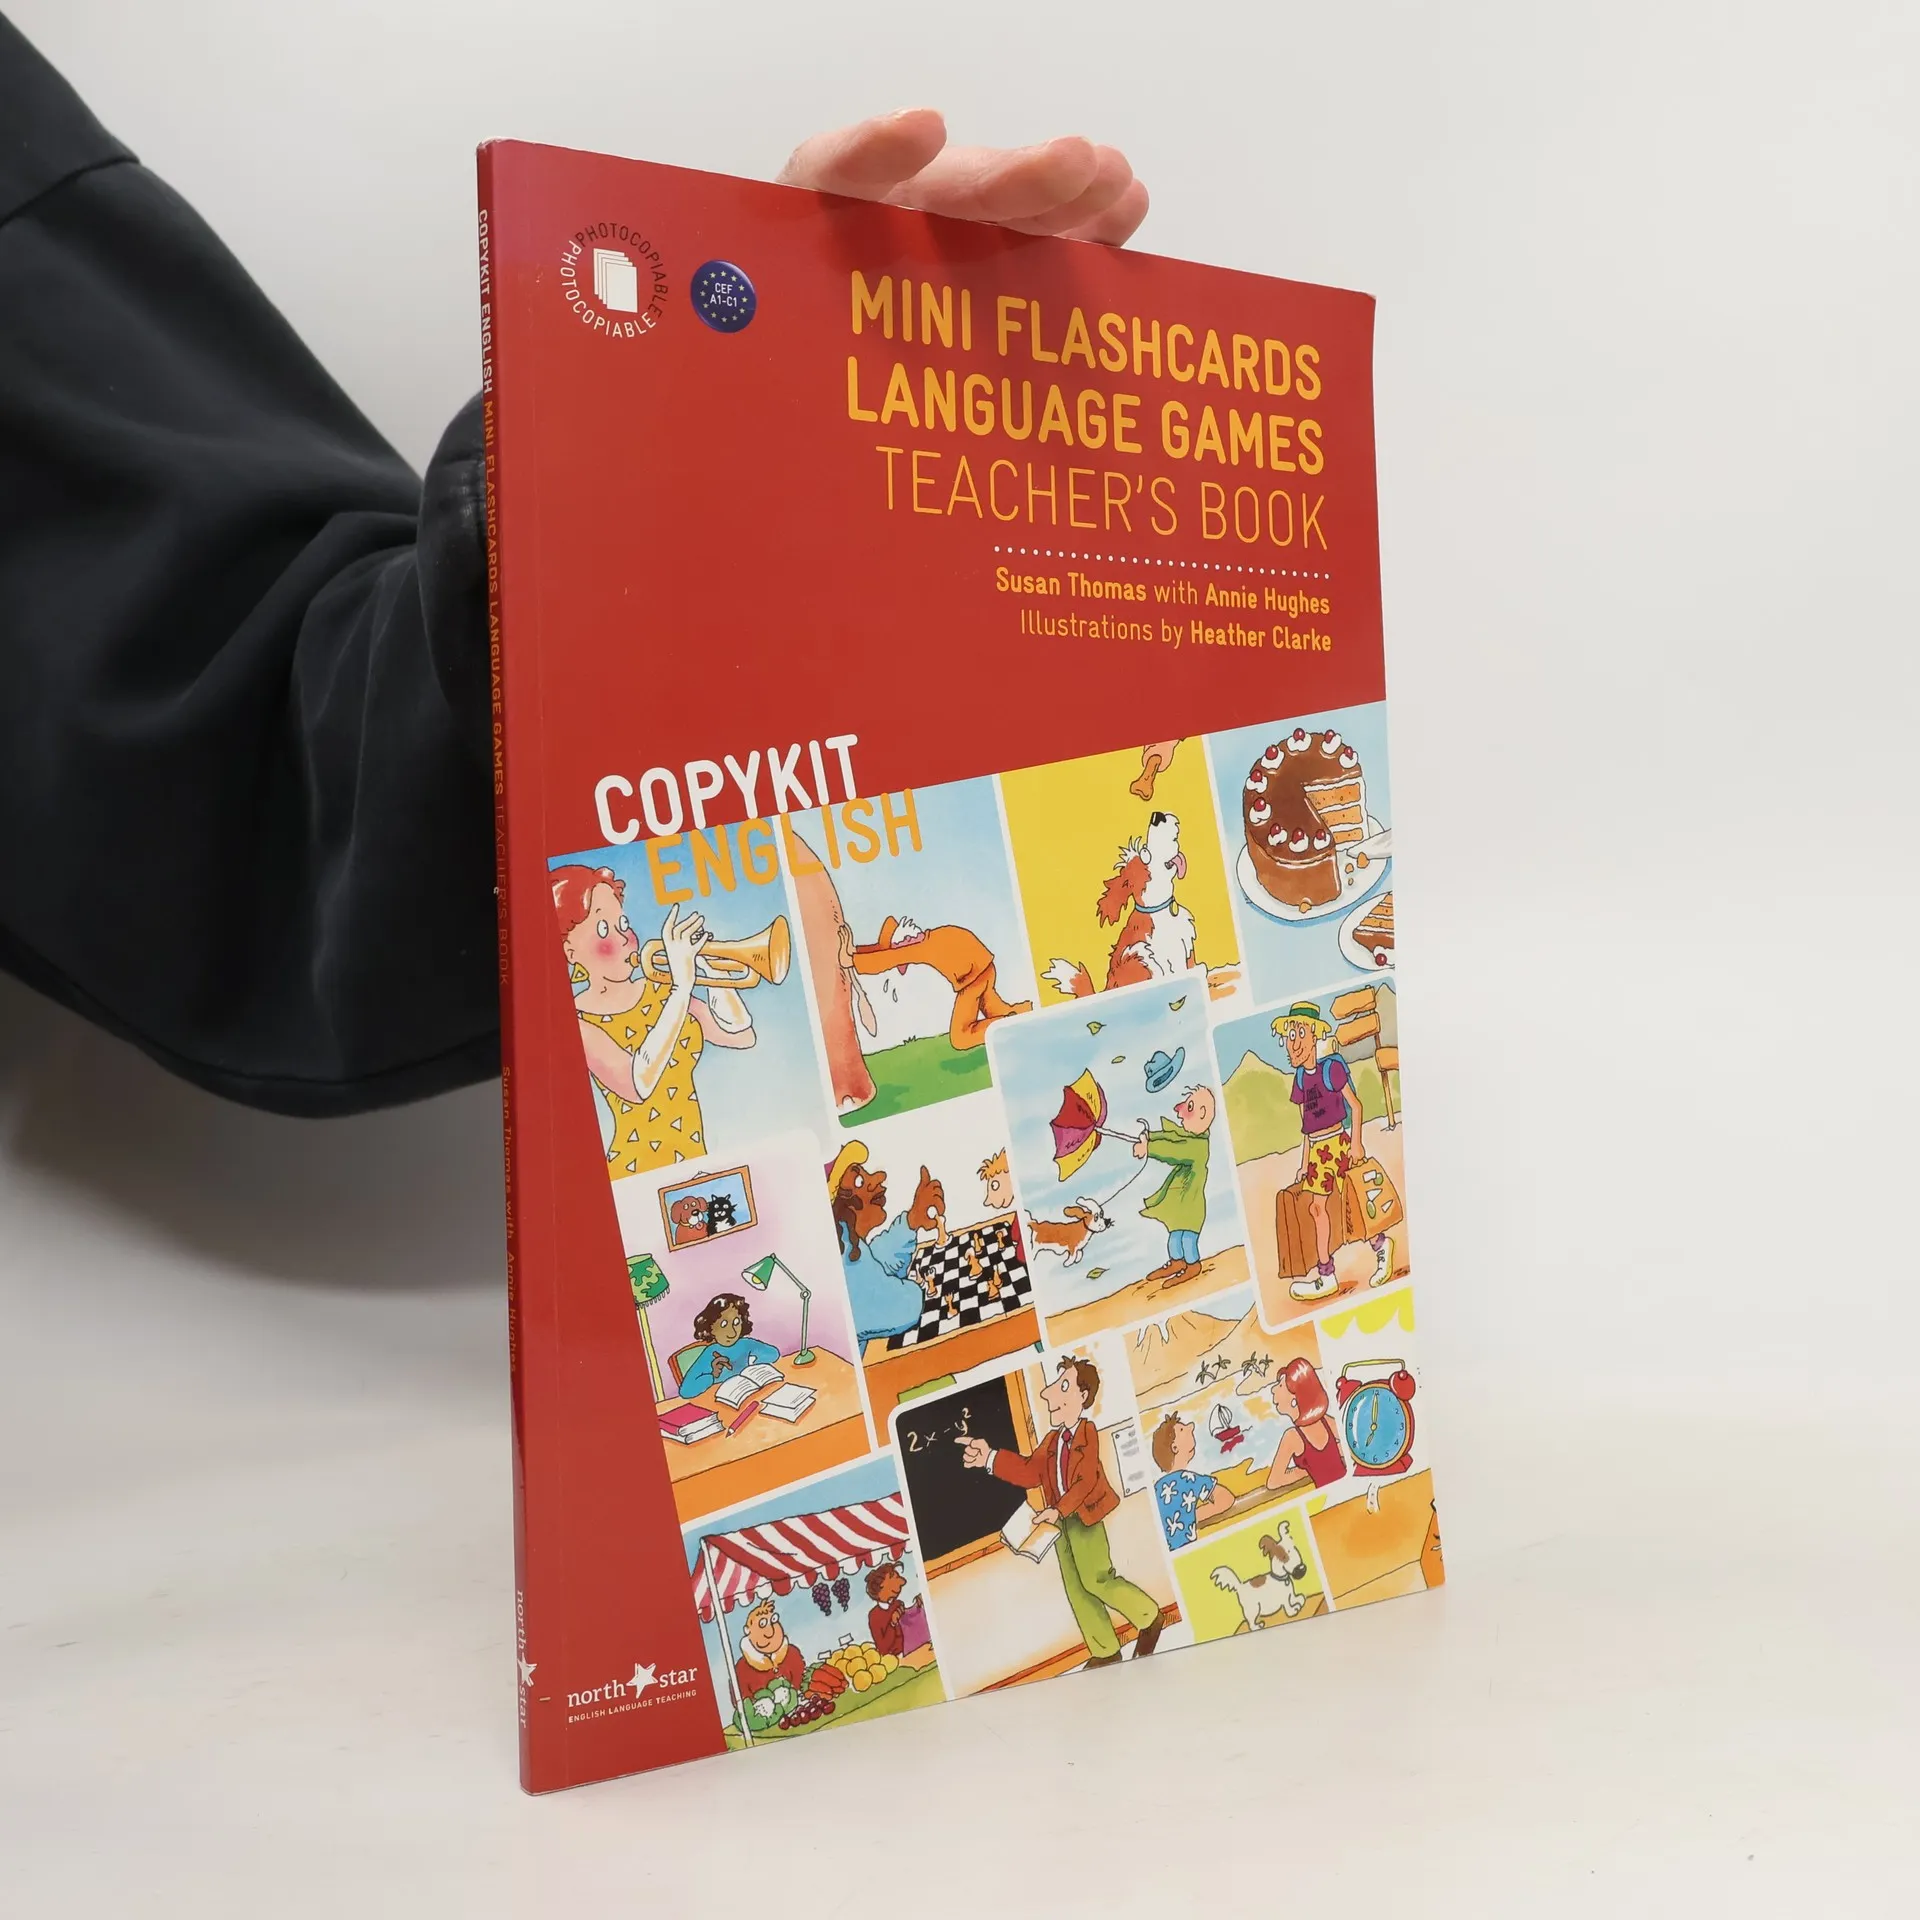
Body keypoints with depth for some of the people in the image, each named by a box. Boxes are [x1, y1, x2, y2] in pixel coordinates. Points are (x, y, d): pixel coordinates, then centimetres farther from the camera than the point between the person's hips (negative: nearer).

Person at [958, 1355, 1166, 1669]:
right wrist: (990, 1458, -1)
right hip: (1063, 1520, 8)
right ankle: (1105, 1651, 15)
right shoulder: (1053, 1438, 11)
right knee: (1075, 1588, 7)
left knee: (1096, 1581, -9)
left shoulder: (1087, 1432, -10)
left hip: (1085, 1517, -8)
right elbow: (1031, 1471, 6)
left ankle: (1149, 1618, 11)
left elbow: (1086, 1481, -18)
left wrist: (1059, 1510, -25)